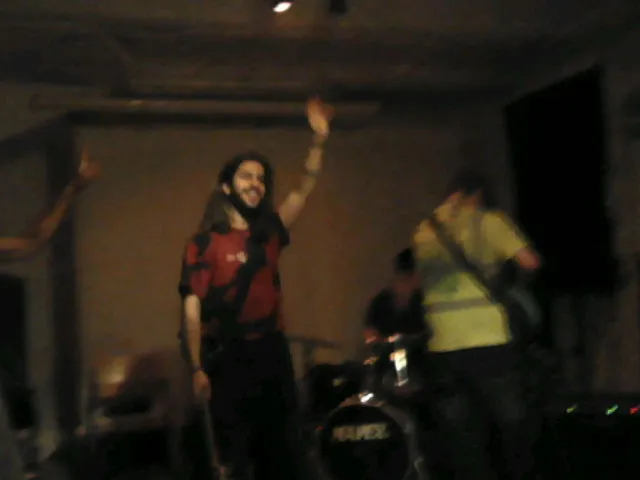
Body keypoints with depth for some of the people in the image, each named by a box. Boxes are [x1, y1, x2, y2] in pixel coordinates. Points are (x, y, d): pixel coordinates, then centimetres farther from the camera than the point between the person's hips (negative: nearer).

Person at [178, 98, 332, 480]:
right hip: (230, 359, -5)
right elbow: (192, 307, -8)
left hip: (272, 353, 5)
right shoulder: (205, 242, -4)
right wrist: (197, 368, -15)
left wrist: (319, 141, -11)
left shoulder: (268, 232, 10)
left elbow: (304, 191, 3)